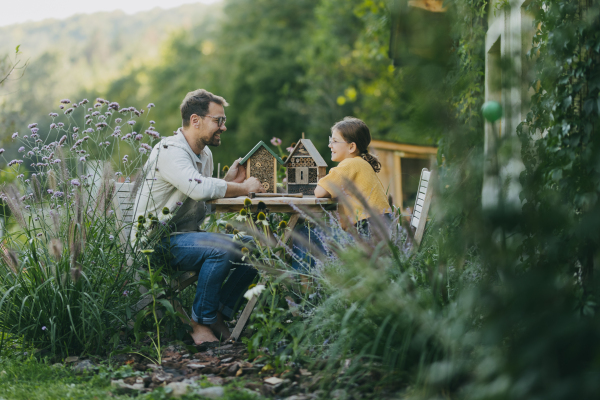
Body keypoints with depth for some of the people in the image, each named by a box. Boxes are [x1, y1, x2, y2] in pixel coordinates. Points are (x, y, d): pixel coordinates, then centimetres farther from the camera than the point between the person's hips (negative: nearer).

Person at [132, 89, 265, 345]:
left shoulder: (205, 154, 14)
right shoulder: (169, 151, -17)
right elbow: (198, 188, -33)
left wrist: (229, 181, 0)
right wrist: (243, 188, -20)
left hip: (189, 235, 9)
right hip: (159, 242, -9)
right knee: (221, 248, -32)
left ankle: (218, 315, 3)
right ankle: (200, 323, -16)